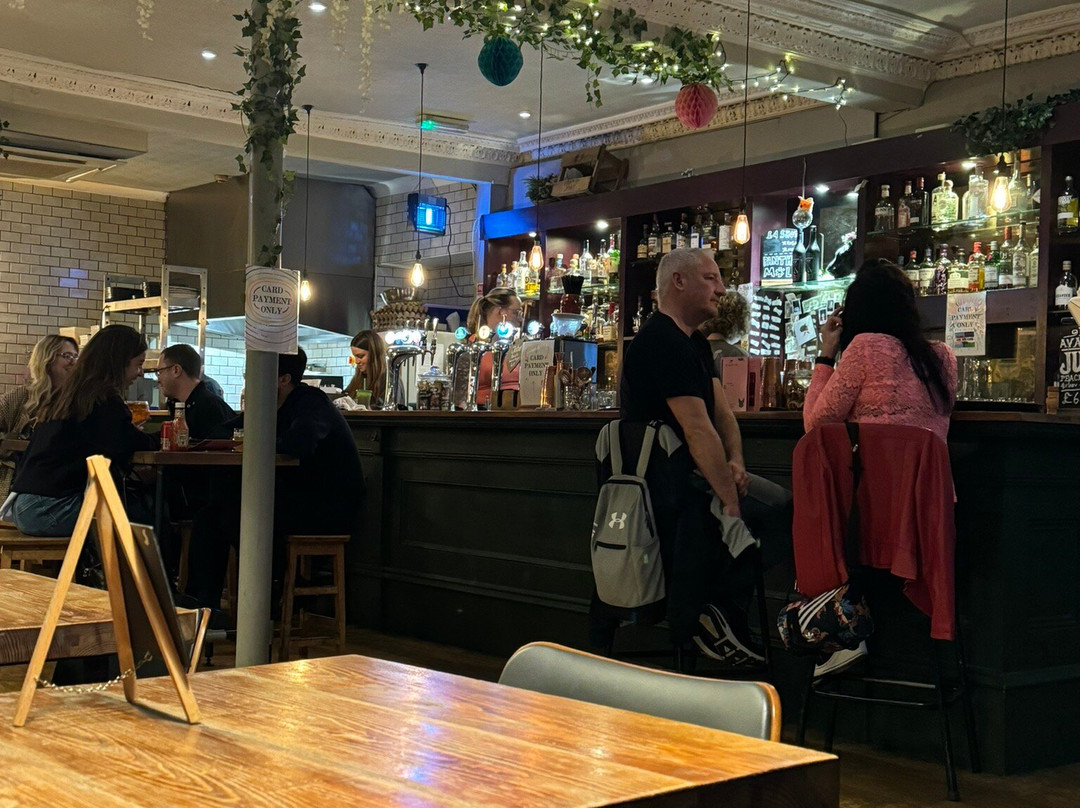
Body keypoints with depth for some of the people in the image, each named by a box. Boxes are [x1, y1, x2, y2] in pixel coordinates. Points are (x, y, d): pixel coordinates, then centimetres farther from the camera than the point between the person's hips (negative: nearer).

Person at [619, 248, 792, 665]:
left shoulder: (694, 343, 17)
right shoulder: (662, 342, -17)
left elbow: (722, 411, 12)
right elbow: (697, 429, -23)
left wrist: (735, 462, -8)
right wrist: (730, 501, -24)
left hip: (689, 473, 11)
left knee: (783, 506, 1)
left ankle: (718, 611, 0)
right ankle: (700, 614, -7)